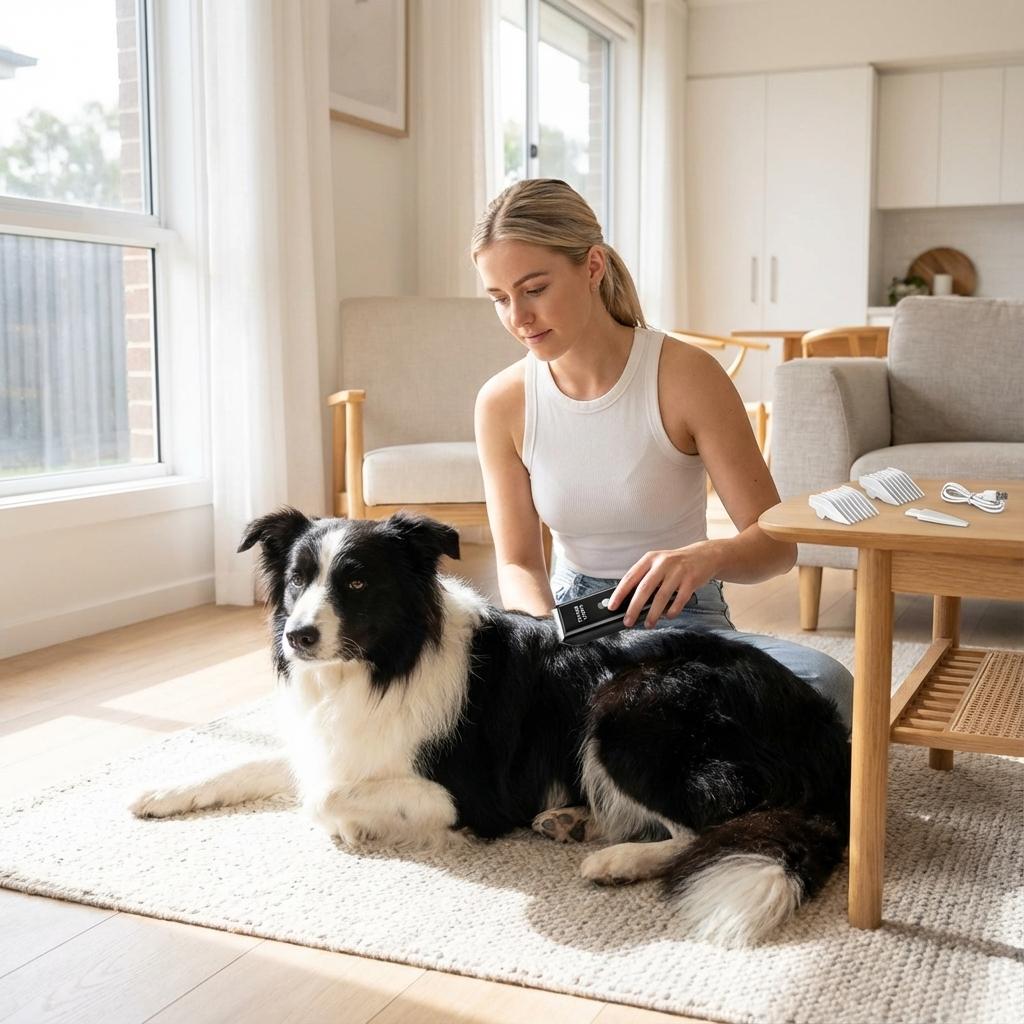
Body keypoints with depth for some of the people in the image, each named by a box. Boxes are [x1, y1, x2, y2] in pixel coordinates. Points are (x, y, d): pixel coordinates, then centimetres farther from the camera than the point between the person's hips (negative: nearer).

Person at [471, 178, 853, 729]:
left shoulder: (686, 375, -15)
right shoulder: (500, 403, -5)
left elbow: (777, 540, -14)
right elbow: (517, 563, -2)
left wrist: (707, 557, -37)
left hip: (682, 619, -1)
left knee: (823, 684, -31)